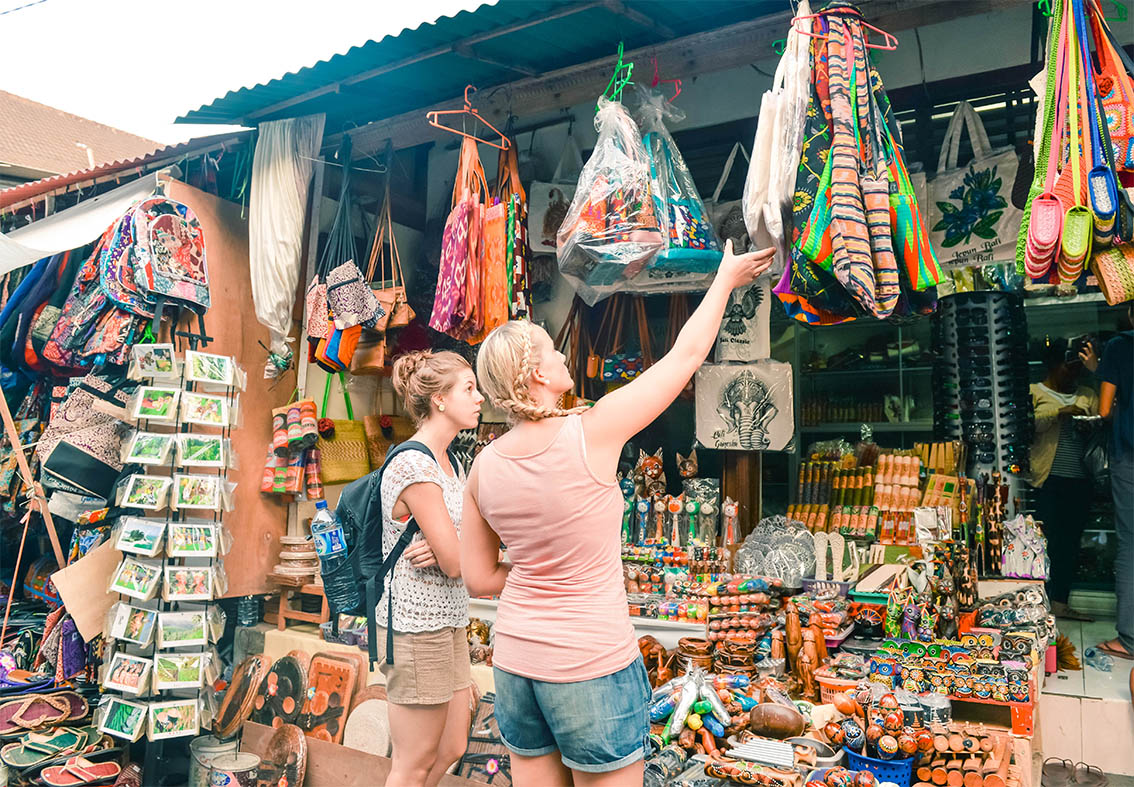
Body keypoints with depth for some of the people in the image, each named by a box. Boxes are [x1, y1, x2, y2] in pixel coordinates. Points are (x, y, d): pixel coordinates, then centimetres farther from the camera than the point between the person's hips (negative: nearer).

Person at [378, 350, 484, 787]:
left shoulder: (451, 464, 11)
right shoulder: (414, 465, -19)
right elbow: (456, 562, -20)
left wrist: (446, 549, -14)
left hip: (449, 622, 9)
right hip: (417, 625, -9)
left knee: (451, 750, 17)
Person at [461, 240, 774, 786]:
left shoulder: (484, 466, -3)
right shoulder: (591, 434, -18)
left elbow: (479, 580, 5)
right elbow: (686, 355, -7)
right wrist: (725, 279, 6)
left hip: (514, 661, 5)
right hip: (591, 664, -5)